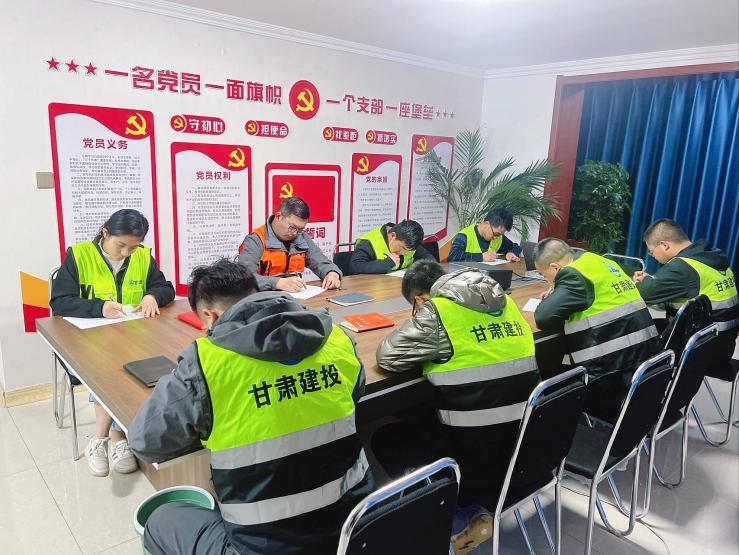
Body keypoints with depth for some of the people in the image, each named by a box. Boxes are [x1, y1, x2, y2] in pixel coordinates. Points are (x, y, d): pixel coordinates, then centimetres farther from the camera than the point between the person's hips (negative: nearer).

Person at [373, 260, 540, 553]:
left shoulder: (436, 311, -13)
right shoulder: (502, 300, 6)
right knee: (420, 421, 28)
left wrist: (426, 348, 11)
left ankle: (463, 515, 12)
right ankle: (471, 509, 20)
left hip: (477, 455, -7)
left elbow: (388, 355, -7)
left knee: (385, 440, 14)